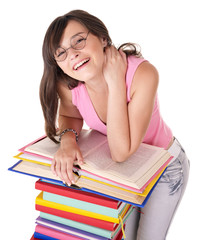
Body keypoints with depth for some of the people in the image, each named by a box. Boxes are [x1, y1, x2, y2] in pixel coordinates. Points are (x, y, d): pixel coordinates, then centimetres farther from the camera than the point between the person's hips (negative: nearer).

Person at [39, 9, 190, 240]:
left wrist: (115, 81, -40)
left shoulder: (143, 73, -37)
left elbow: (121, 152, -37)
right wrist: (67, 139, -24)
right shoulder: (67, 85, -24)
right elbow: (70, 115, 0)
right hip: (119, 168, 3)